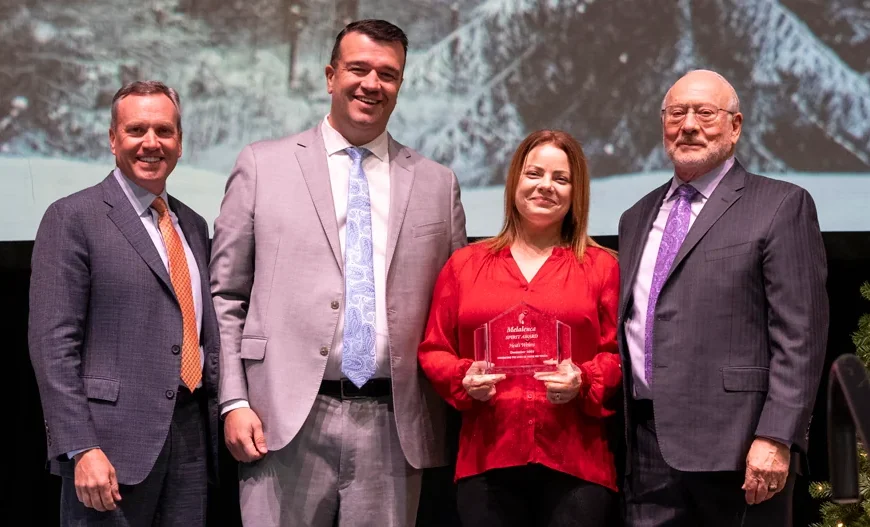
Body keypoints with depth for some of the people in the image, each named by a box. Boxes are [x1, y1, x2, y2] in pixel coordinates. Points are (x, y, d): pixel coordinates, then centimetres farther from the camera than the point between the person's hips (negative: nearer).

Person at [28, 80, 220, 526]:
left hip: (191, 437, 6)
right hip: (114, 443, -6)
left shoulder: (193, 226, 17)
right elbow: (52, 343, -10)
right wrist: (81, 449, -17)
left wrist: (215, 417, 13)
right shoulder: (73, 218, -4)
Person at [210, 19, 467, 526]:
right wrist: (234, 402, -3)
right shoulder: (262, 166, 7)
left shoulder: (437, 184, 11)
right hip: (287, 422, -1)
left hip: (393, 427, 2)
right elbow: (225, 297, 5)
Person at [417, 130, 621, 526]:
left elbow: (619, 355, 6)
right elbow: (433, 351, 13)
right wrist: (465, 379, -6)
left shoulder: (601, 267, 9)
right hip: (487, 463, 1)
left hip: (575, 465, -1)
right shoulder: (464, 264, 13)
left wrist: (583, 382, -13)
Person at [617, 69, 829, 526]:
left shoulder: (781, 206, -1)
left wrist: (776, 438, -16)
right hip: (648, 450, 5)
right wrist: (620, 438, 12)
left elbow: (799, 337, -8)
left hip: (736, 446, -5)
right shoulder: (637, 218, 19)